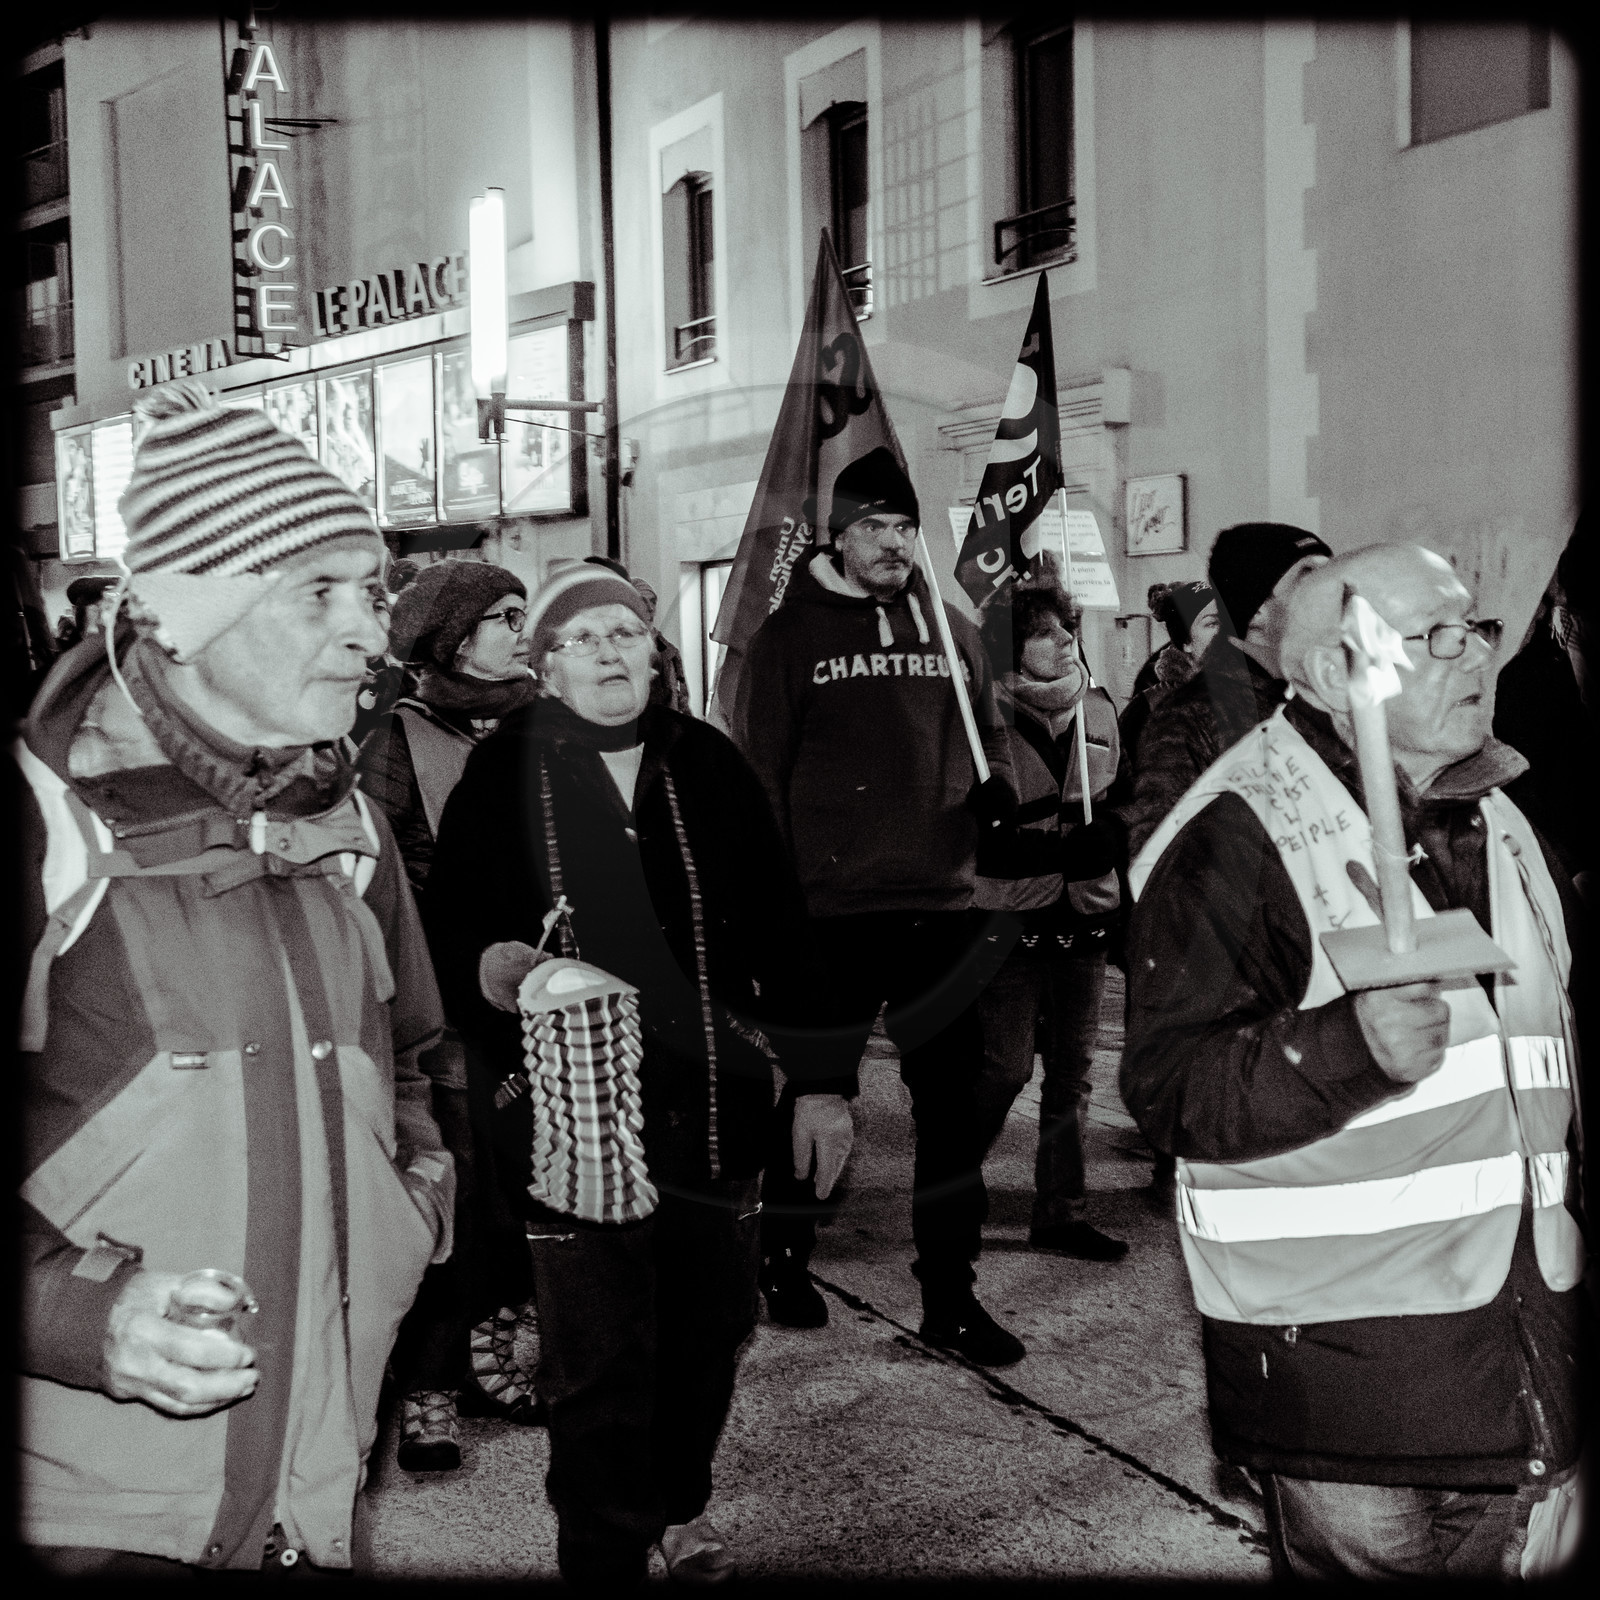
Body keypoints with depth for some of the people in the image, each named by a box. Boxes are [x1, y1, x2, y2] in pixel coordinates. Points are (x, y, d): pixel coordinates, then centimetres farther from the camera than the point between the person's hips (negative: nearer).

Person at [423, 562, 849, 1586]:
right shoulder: (504, 775, -3)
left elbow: (781, 930, 6)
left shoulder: (709, 765, 4)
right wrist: (490, 968, -25)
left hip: (716, 1104, 4)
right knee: (600, 1353, -1)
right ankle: (606, 1553, 19)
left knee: (712, 1321, 18)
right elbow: (452, 933, -3)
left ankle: (681, 1502, 43)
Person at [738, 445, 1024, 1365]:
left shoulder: (951, 630, 11)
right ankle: (785, 1260, 30)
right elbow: (764, 772, 0)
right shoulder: (791, 634, 2)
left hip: (943, 902, 3)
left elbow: (991, 732, 18)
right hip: (832, 908, -3)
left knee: (952, 1099, 6)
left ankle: (951, 1294, 17)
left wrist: (998, 787, -5)